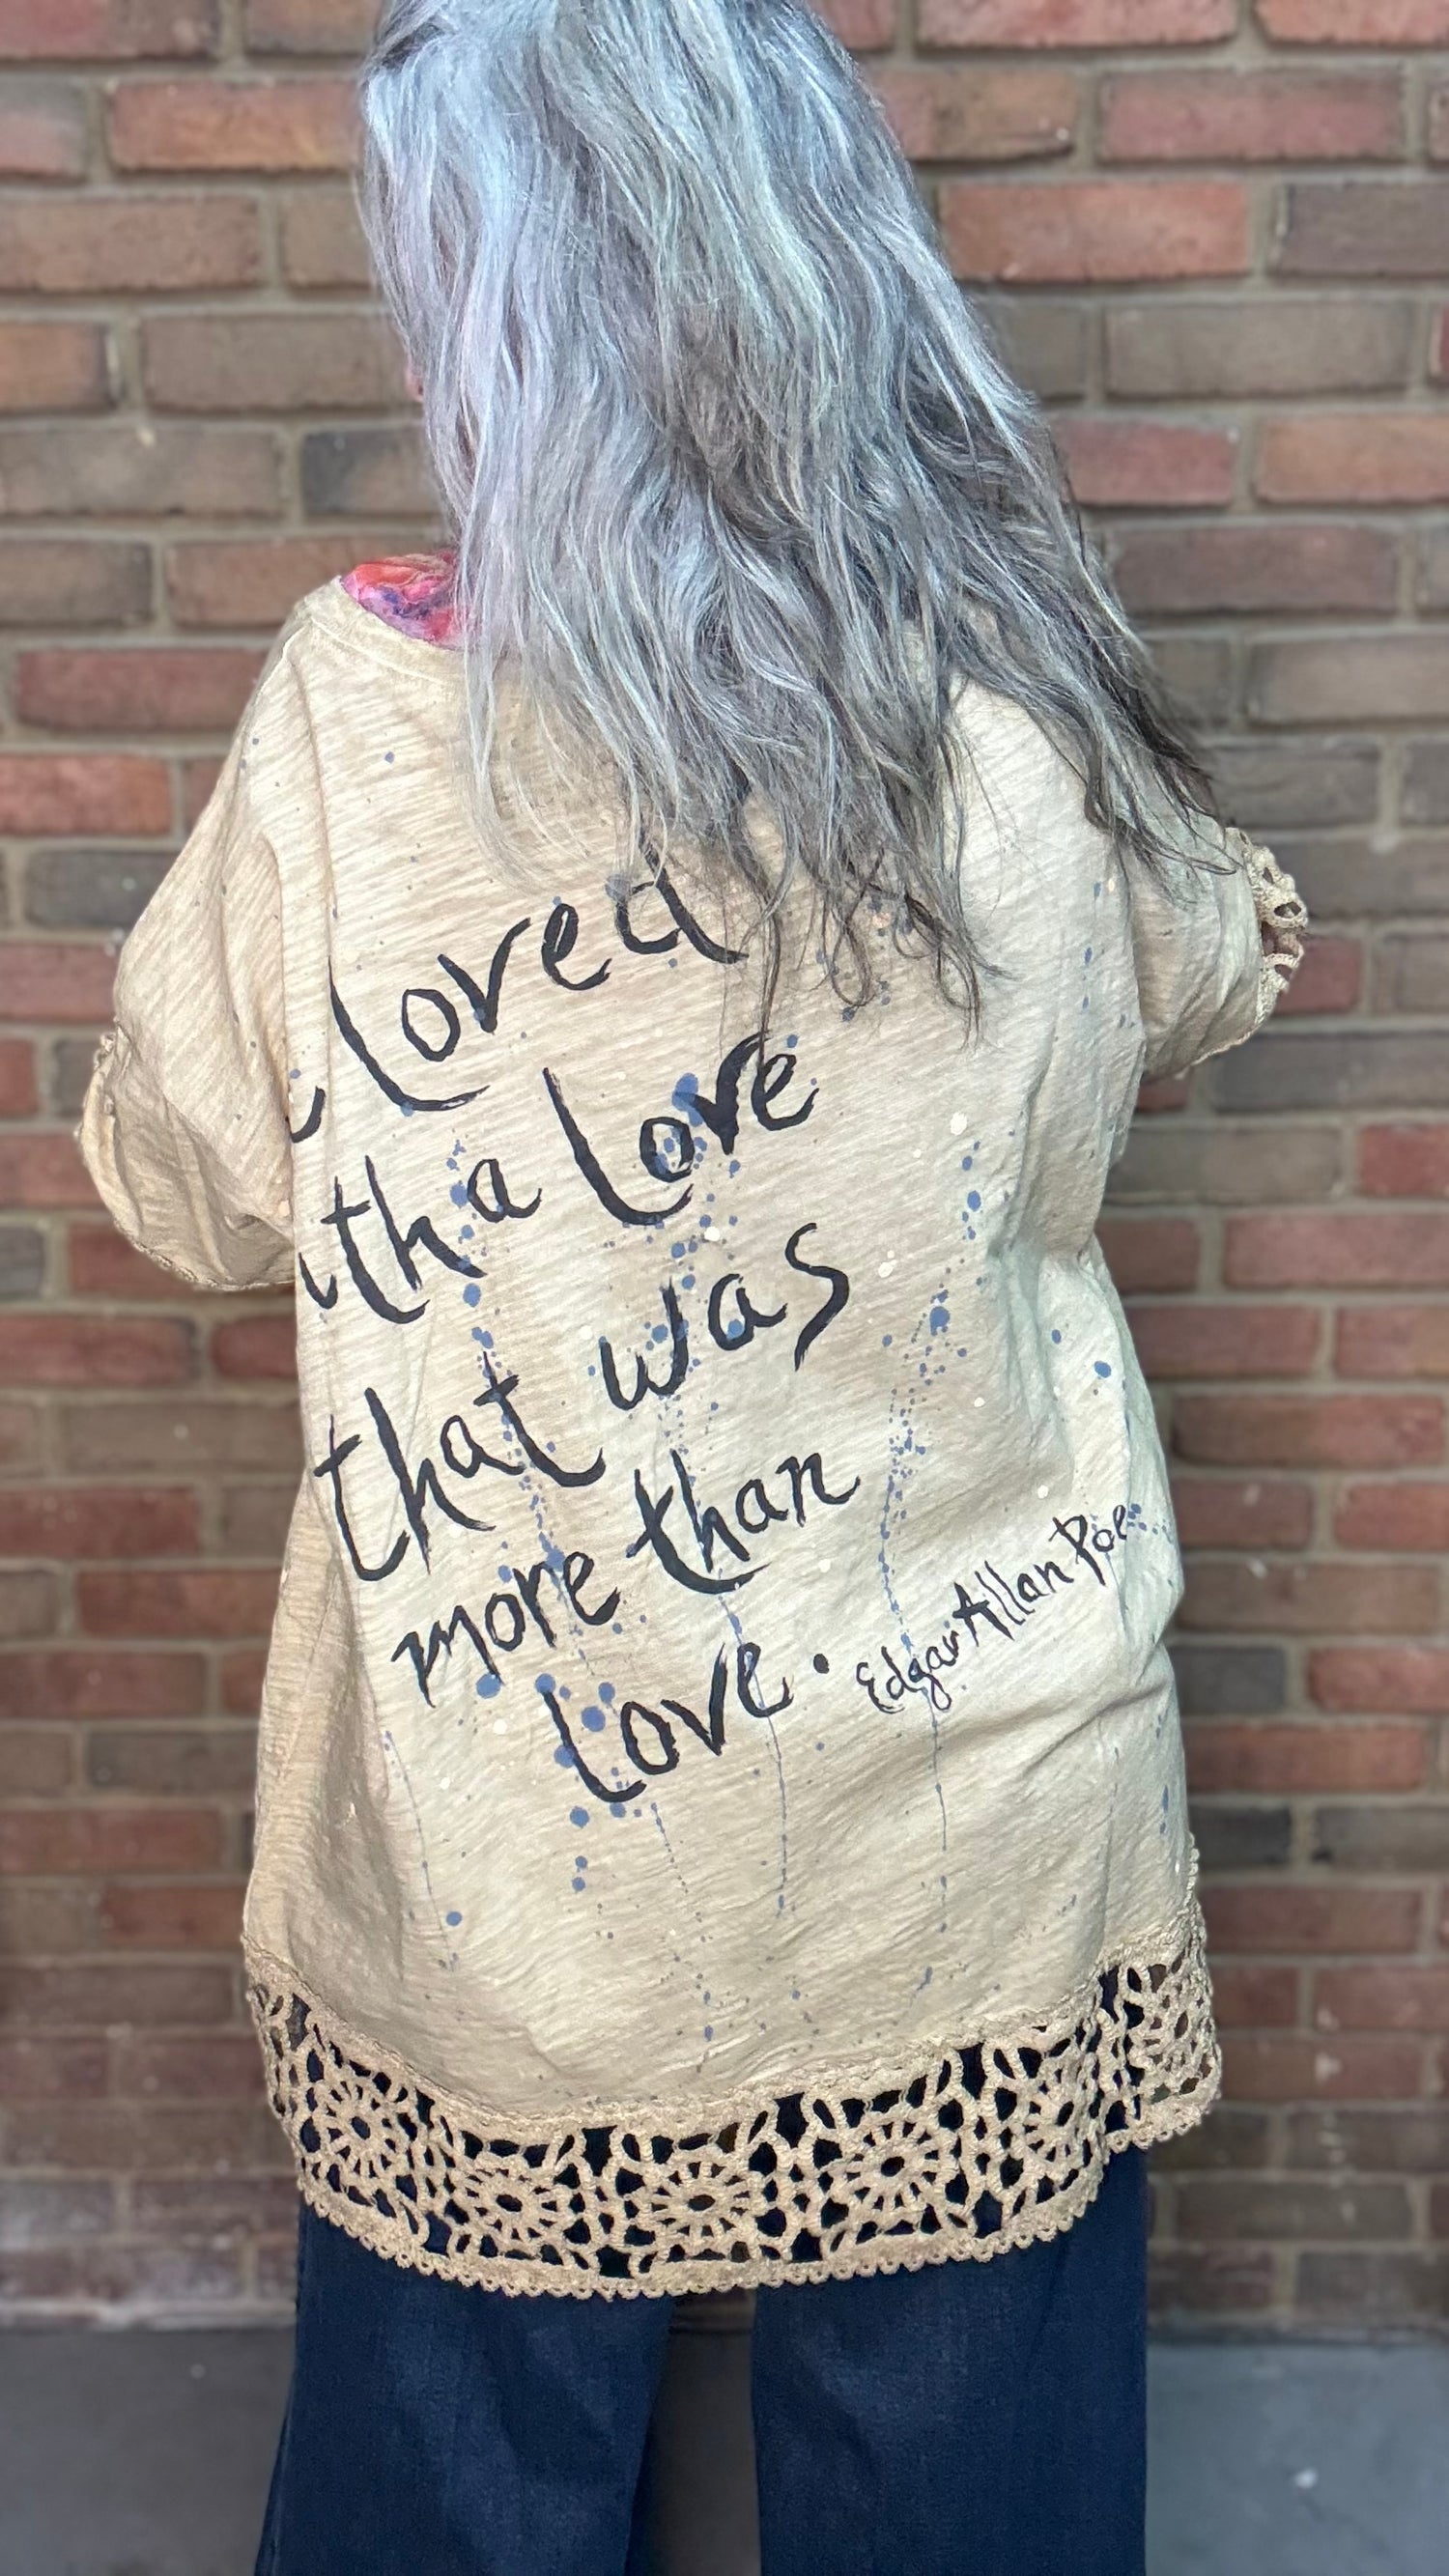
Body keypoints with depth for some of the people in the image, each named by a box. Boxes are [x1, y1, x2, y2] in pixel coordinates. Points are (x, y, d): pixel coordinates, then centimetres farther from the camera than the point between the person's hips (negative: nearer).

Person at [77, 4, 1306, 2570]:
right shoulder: (1025, 697, -12)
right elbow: (1198, 985, 9)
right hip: (970, 1794, 2)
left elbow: (190, 1188, -4)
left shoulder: (361, 707, -18)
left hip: (506, 1815, -1)